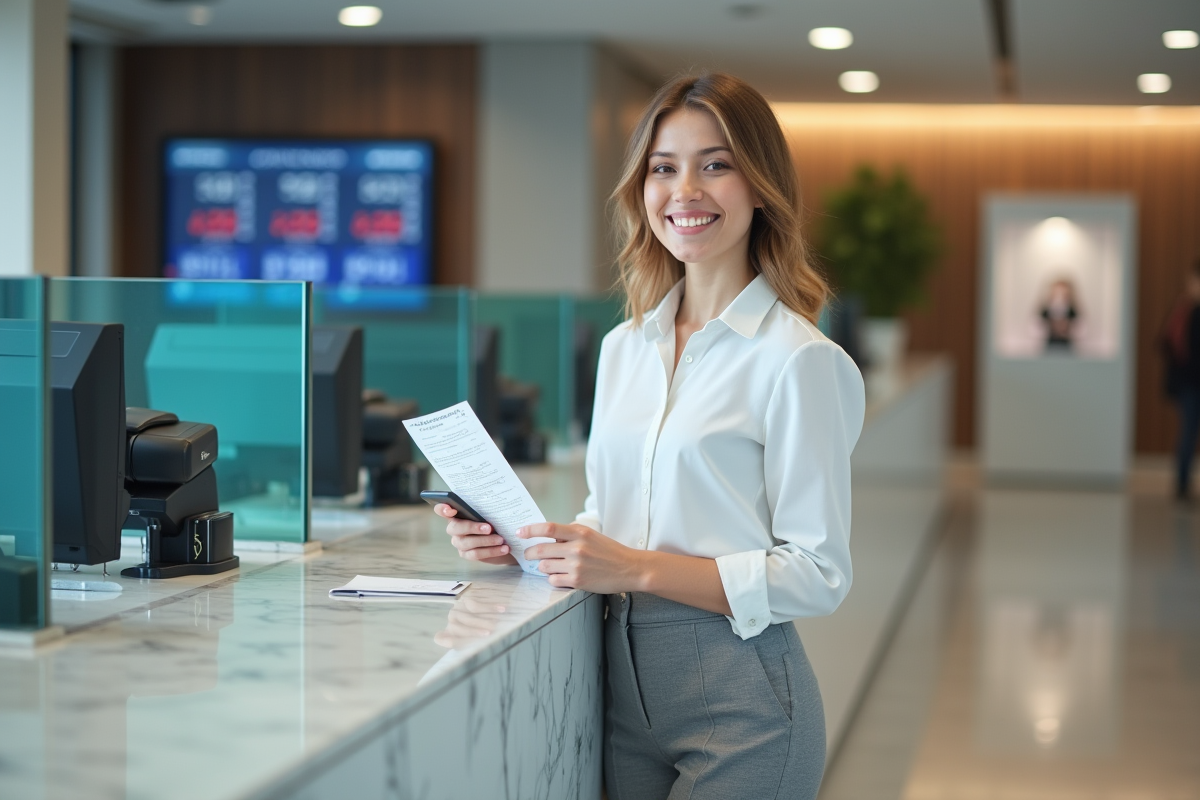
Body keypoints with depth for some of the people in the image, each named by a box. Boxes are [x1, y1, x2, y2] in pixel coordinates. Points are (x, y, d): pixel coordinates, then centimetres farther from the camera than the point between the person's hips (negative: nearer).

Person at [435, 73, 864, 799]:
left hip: (739, 700, -6)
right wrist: (520, 540, -2)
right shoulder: (623, 348, 9)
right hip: (623, 684, 6)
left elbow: (818, 575, -14)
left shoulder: (798, 360, -12)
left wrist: (639, 569, -21)